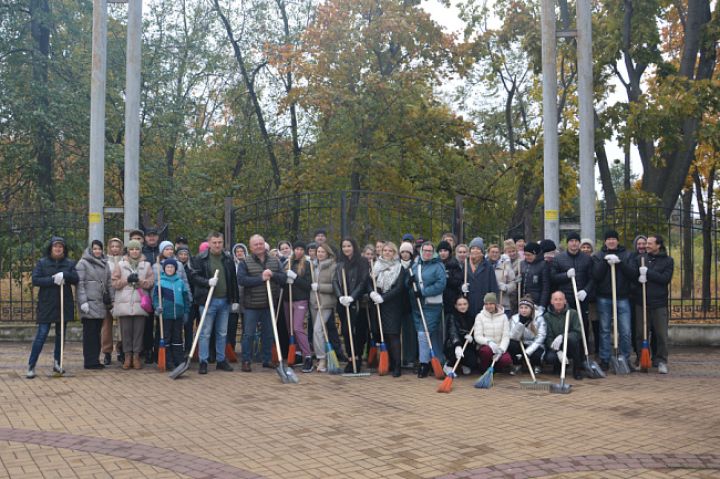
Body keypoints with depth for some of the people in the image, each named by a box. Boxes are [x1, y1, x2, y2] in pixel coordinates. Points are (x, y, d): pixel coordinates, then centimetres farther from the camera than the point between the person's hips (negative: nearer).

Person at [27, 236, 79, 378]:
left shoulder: (70, 263, 7)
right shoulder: (42, 263, 1)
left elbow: (76, 279, -2)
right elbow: (35, 280, -7)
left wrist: (64, 275, -20)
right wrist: (53, 280, -18)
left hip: (64, 305, 3)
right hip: (46, 305, -3)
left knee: (60, 334, 11)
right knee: (41, 335, -6)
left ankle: (57, 363, 23)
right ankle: (31, 366, -1)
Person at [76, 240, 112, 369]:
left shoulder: (105, 264, 16)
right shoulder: (83, 263, -1)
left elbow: (108, 283, 18)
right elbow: (80, 283, -7)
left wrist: (111, 300, 11)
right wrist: (83, 301, -15)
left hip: (101, 303, 6)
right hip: (89, 302, -6)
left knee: (97, 332, 8)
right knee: (90, 332, -5)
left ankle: (95, 360, 13)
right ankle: (89, 361, -1)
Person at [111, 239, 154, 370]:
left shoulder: (146, 265, 11)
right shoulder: (121, 265, 11)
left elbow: (151, 282, 3)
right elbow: (115, 283, 5)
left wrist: (139, 281, -13)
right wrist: (127, 280, -10)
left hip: (140, 303, 0)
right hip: (124, 303, 0)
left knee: (139, 330, 0)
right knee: (126, 330, 1)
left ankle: (136, 356, 7)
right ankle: (127, 356, 9)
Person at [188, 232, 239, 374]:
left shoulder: (228, 259, 8)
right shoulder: (200, 259, -4)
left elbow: (233, 281, 11)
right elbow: (193, 276, -7)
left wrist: (235, 300, 9)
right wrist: (207, 282, -23)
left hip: (225, 301, 4)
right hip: (207, 300, -4)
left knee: (222, 333, 12)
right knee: (205, 333, 0)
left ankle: (221, 360, 22)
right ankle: (203, 362, 8)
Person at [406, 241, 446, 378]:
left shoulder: (438, 266, -3)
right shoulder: (415, 266, 15)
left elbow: (441, 284, -14)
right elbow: (407, 284, 17)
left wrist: (423, 292, -19)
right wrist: (409, 281, -8)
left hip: (431, 306, -6)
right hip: (416, 305, 6)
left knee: (423, 334, -11)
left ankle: (424, 363, -3)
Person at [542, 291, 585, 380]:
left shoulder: (573, 313, -4)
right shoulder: (546, 316, -1)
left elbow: (578, 332, -13)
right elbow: (548, 337, -7)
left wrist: (562, 337, -30)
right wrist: (558, 351, -23)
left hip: (570, 348, 0)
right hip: (555, 348, 0)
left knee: (572, 338, -33)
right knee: (549, 358, -32)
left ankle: (577, 369, -15)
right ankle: (558, 365, 9)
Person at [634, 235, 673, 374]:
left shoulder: (668, 261, 5)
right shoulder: (640, 259, 11)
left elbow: (666, 279, -8)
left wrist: (647, 272, -13)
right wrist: (639, 278, -15)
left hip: (659, 302, -2)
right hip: (642, 302, 2)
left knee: (661, 333, -1)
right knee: (641, 333, 4)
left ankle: (661, 361, 9)